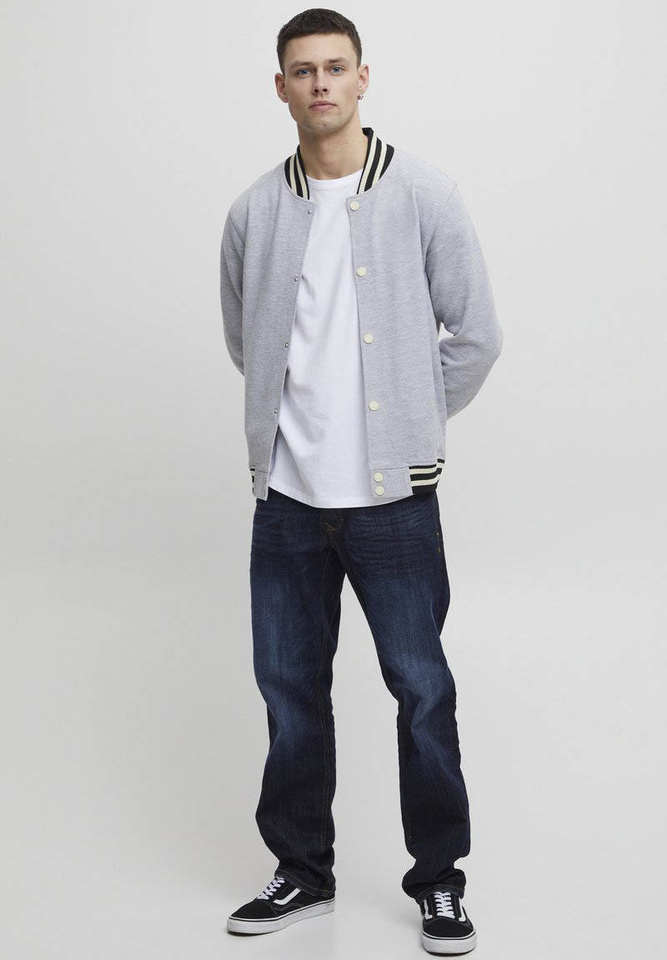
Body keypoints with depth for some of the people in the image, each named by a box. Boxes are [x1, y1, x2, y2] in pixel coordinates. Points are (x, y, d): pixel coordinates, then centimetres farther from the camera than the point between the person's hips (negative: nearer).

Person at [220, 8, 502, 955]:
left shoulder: (423, 192, -4)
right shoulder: (255, 211, 4)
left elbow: (476, 335, 0)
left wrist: (412, 426, 4)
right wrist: (298, 420, 13)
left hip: (392, 496, -3)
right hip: (287, 494, 3)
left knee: (422, 689, 3)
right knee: (289, 685, 12)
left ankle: (439, 879, 21)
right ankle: (303, 872, 29)